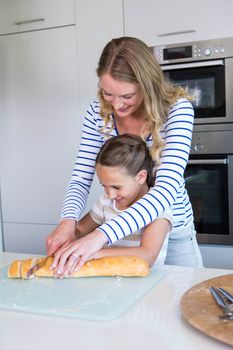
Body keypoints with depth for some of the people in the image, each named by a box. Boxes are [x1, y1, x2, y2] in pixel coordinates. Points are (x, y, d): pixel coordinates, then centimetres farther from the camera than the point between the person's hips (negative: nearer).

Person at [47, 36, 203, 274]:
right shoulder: (98, 111, -11)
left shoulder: (177, 108, -22)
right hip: (122, 227, 3)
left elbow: (167, 189, -33)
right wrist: (68, 220, -30)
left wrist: (102, 235, -45)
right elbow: (81, 178, -8)